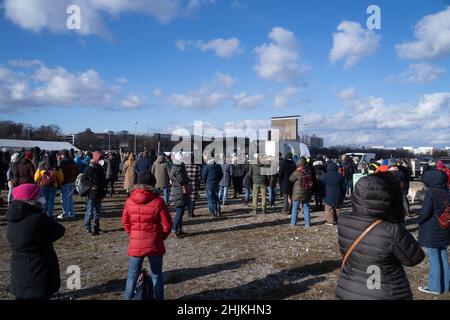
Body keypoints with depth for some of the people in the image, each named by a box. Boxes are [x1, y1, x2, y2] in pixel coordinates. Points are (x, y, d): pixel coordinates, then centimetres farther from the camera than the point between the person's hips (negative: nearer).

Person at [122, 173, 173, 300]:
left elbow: (125, 223, 5)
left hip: (135, 245, 2)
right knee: (157, 275, 13)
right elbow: (167, 225, -9)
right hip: (154, 245, -2)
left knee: (133, 275, 17)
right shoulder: (158, 201, -13)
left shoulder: (129, 201, -4)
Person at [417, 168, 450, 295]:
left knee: (434, 258, 2)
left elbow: (425, 212, -19)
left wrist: (419, 221, -2)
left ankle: (434, 286, 11)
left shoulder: (431, 192, -19)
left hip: (431, 231, -7)